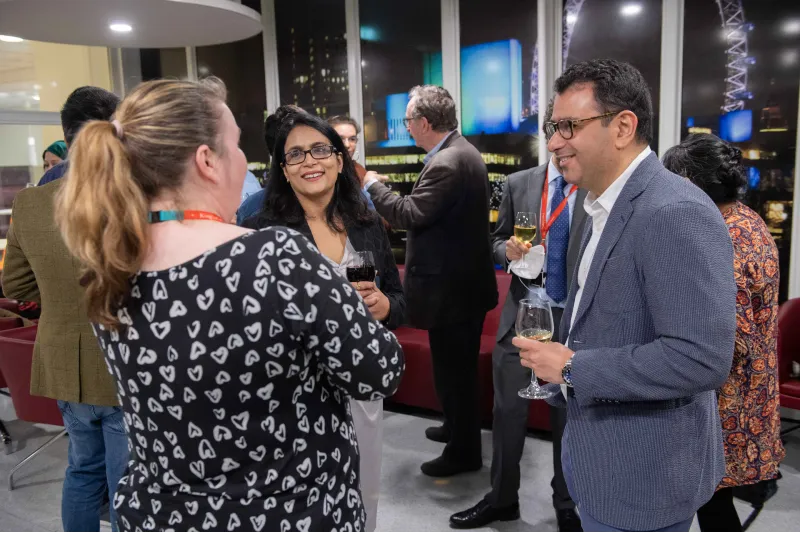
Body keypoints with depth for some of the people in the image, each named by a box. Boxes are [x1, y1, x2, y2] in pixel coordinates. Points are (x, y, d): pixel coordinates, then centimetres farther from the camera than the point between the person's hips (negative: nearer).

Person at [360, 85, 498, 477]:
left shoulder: (446, 163, -23)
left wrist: (371, 185, -9)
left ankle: (463, 452, 19)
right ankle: (458, 428, 42)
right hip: (468, 279, 11)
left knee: (453, 368, 4)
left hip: (450, 285, -11)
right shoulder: (463, 151, 10)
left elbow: (409, 214, -22)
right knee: (460, 366, 24)